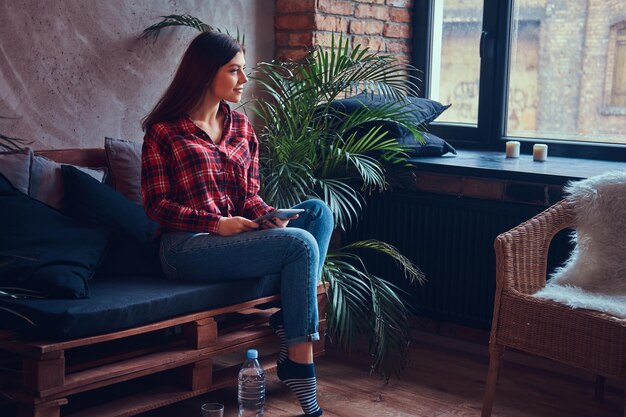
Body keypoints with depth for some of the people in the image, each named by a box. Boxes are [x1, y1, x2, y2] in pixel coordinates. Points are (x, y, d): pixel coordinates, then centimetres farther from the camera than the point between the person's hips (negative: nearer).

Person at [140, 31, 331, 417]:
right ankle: (299, 363, -18)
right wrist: (215, 223, -18)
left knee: (318, 211, -15)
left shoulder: (241, 126, 15)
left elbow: (249, 195, 15)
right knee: (301, 244, -25)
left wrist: (270, 216, -9)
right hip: (187, 246, -6)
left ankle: (287, 326, -21)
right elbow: (157, 204, -4)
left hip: (236, 233, 6)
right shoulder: (163, 131, -1)